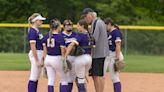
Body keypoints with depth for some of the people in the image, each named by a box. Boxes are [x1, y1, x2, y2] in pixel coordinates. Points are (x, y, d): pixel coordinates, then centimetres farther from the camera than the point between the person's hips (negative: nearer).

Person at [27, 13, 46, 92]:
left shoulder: (37, 31, 14)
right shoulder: (32, 31, -15)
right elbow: (33, 47, -19)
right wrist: (37, 60, -21)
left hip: (39, 54, 10)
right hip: (36, 55, -10)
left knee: (36, 77, 12)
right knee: (33, 77, -9)